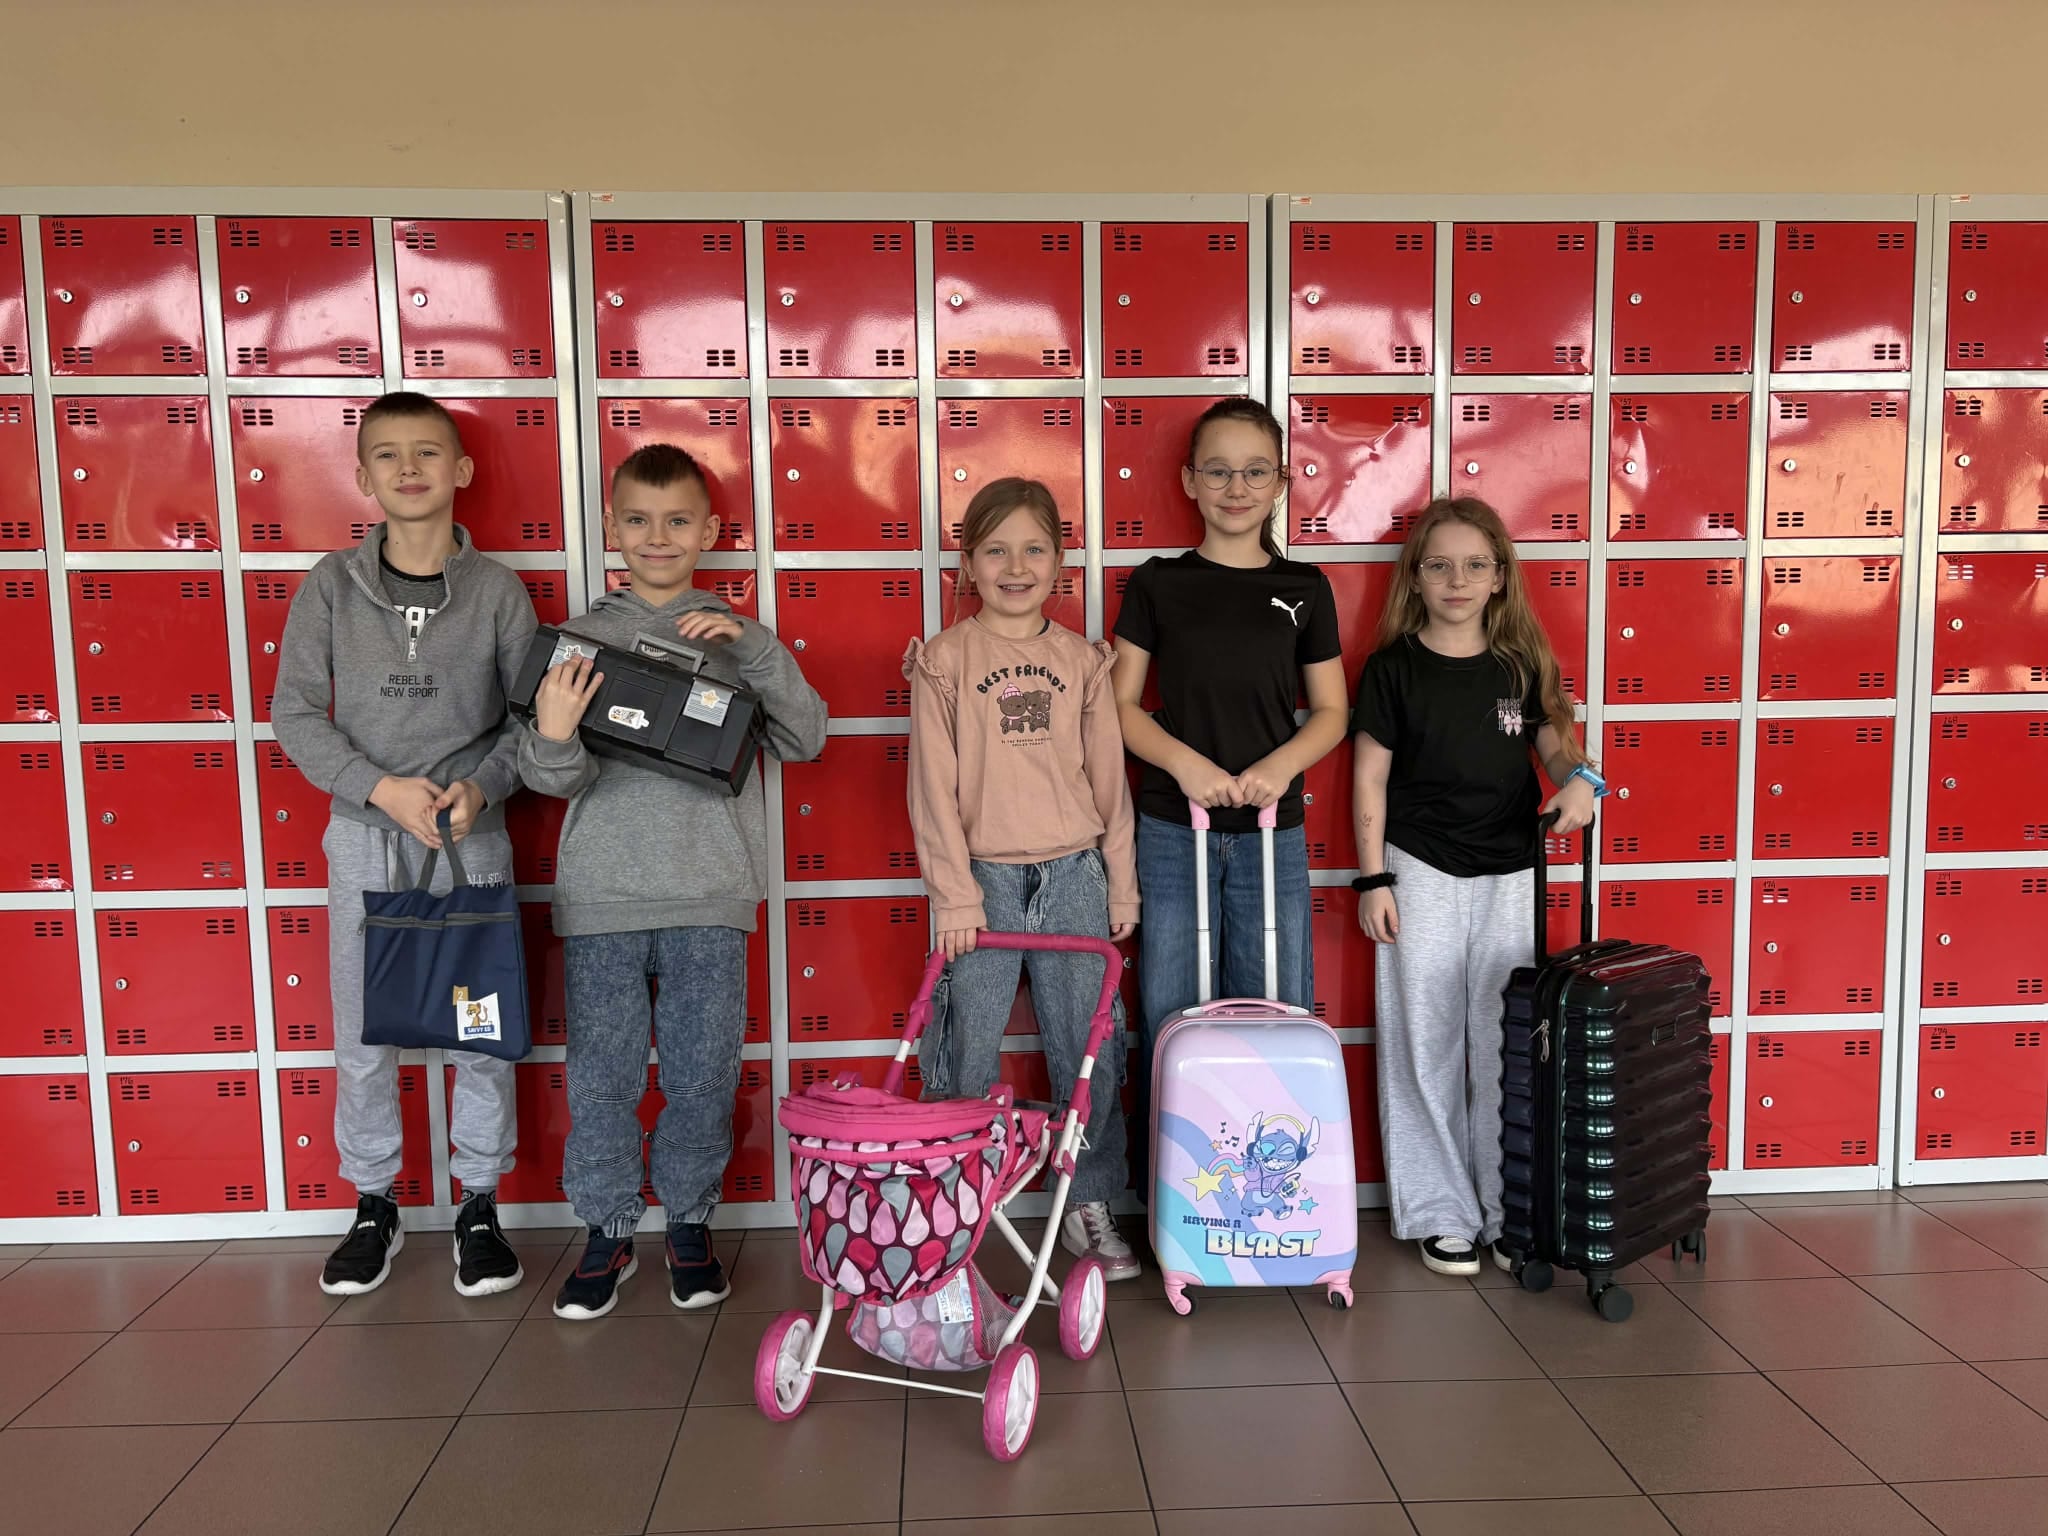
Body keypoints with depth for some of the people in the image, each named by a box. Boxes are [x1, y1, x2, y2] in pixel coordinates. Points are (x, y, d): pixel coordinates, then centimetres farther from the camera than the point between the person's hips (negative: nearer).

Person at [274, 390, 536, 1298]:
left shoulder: (498, 592, -1)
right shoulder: (332, 585, 1)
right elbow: (294, 713, -2)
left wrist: (480, 786, -17)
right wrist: (381, 787, -15)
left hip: (472, 837, -1)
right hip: (364, 836, 1)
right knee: (363, 1035, 8)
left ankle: (479, 1207, 22)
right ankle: (373, 1207, 27)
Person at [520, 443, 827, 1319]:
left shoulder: (736, 637, 8)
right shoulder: (582, 639, 6)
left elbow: (805, 740, -3)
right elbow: (558, 780, 0)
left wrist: (752, 647, -15)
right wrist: (552, 739, -23)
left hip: (709, 896, 0)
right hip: (602, 895, 0)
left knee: (703, 1076, 6)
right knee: (600, 1077, 6)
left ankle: (690, 1224, 26)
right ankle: (608, 1233, 24)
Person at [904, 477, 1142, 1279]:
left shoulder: (1082, 660, 7)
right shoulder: (944, 659, 0)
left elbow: (1109, 779, 9)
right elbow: (934, 786, -4)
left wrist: (1122, 883, 7)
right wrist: (953, 893, -9)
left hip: (1073, 876, 2)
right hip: (986, 879, -2)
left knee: (1088, 1049, 8)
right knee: (969, 1056, 4)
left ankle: (1090, 1204, 23)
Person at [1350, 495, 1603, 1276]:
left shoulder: (1521, 663, 4)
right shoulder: (1393, 668, -3)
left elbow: (1554, 744, 8)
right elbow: (1370, 777, -2)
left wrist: (1578, 779, -16)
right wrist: (1373, 879, -6)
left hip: (1510, 875, 2)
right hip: (1421, 875, -2)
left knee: (1508, 1047, 7)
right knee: (1427, 1046, 4)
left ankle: (1510, 1212, 21)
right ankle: (1440, 1213, 17)